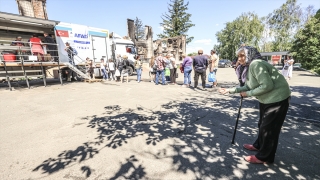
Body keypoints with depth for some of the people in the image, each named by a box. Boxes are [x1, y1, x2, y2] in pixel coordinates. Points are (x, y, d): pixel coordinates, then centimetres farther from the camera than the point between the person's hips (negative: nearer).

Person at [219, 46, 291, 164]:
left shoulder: (256, 64, -25)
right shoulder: (248, 67, 5)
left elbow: (267, 86, -30)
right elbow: (247, 86, 4)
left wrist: (248, 94, -21)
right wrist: (230, 90, 1)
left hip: (277, 98, -10)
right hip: (266, 99, 10)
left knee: (269, 128, 2)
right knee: (262, 124, 22)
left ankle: (264, 157, 19)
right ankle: (259, 145, 43)